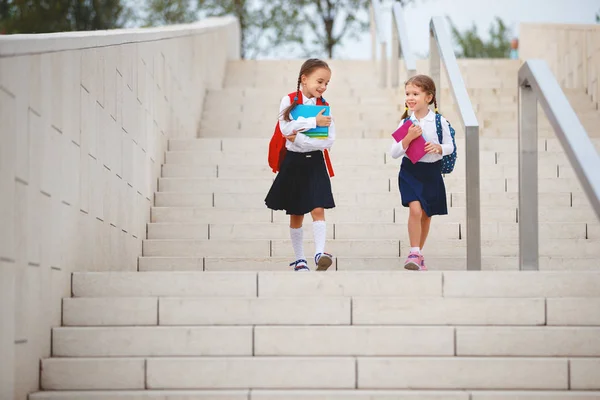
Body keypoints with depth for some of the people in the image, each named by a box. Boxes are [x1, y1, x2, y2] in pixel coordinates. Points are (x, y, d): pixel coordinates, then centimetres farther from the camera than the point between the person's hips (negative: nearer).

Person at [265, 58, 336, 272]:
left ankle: (320, 252, -19)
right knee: (296, 214, 8)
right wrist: (314, 122, -22)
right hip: (293, 161, -1)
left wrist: (300, 139, -17)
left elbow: (329, 140, -7)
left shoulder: (324, 106, 1)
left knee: (318, 208, -14)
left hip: (315, 162, 1)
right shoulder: (289, 100, -5)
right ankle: (299, 259, 17)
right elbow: (286, 128, -22)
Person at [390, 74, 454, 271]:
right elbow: (394, 152, -5)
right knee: (415, 209, -19)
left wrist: (438, 148, -17)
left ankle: (418, 253, 29)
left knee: (426, 215, 12)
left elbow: (450, 146, 4)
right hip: (410, 170, -1)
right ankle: (414, 253, -10)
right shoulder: (406, 123, -5)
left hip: (432, 172, 1)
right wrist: (409, 138, -20)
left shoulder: (439, 121, -7)